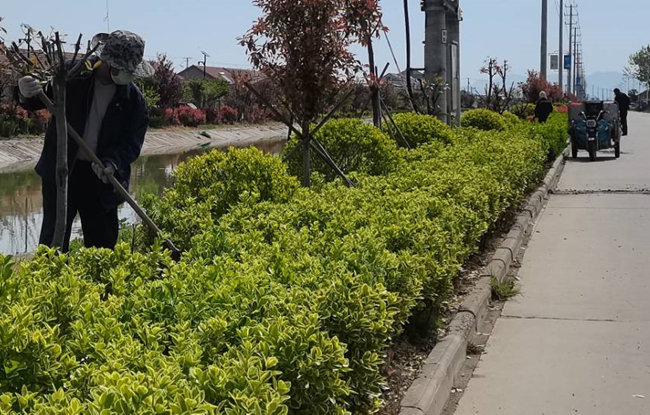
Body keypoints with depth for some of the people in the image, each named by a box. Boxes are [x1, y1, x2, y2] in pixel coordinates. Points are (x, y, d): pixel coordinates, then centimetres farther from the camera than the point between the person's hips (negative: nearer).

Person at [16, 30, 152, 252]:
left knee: (103, 240, 12)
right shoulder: (72, 76, -8)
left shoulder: (134, 98, -3)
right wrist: (26, 93, -27)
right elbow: (38, 101, -2)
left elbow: (133, 141, -5)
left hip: (101, 177, 2)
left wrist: (113, 162, -24)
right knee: (54, 237, 3)